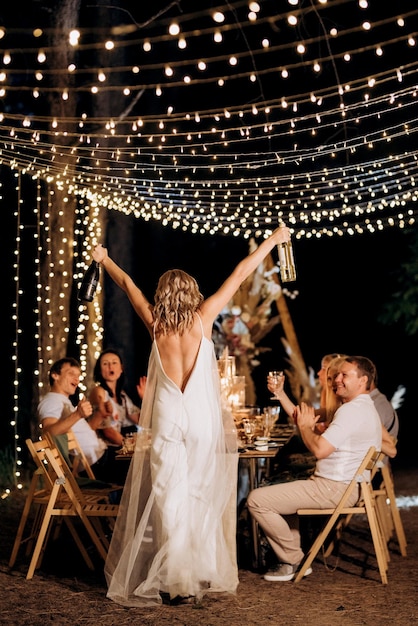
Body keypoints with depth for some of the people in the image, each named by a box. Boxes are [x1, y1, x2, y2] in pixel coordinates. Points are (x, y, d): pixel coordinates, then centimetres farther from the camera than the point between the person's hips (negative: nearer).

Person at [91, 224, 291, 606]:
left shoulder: (156, 324, 2)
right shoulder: (202, 319, -2)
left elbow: (128, 284, 18)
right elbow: (240, 275, 3)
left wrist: (104, 259, 33)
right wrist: (273, 240, 10)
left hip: (167, 420, 1)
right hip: (202, 419, -1)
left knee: (169, 499, 3)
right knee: (201, 498, 7)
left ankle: (174, 582, 4)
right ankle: (201, 576, 12)